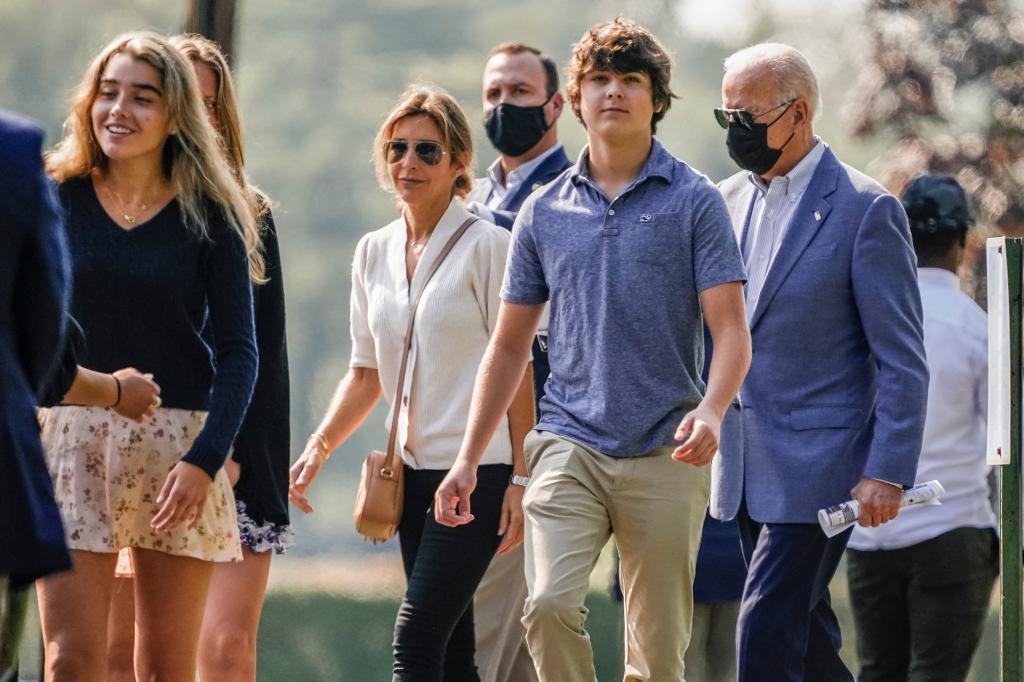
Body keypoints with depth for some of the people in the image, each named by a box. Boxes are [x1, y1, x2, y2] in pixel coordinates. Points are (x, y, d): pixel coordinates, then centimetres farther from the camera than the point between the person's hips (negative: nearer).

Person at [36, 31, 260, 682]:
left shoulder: (207, 215, 0)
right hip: (71, 436, 0)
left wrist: (205, 459, -14)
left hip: (179, 445, 0)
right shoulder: (58, 200, 3)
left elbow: (238, 351, -1)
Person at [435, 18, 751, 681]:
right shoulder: (545, 212, 10)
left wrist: (710, 412, -24)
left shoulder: (695, 201, 1)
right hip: (570, 445, 2)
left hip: (665, 454, -2)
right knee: (550, 604, -21)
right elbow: (510, 347, 17)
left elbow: (731, 330, -5)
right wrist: (468, 460, 12)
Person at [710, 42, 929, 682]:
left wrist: (887, 473, -16)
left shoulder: (866, 209, -9)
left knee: (767, 629, -13)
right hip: (745, 467, 7)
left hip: (819, 464, -7)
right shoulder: (731, 200, 11)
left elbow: (903, 361, -11)